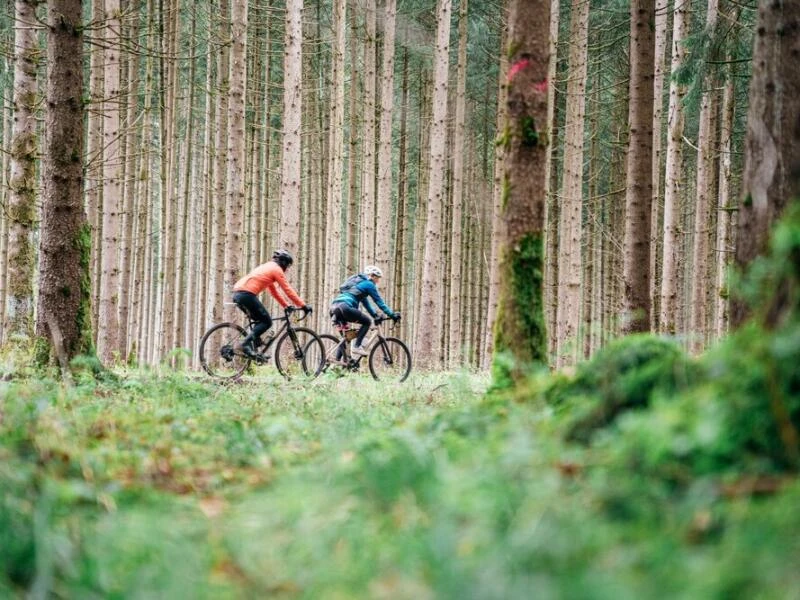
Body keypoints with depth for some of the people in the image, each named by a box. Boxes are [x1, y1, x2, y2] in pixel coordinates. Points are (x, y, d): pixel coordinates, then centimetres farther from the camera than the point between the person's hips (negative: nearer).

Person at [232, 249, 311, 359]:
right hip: (247, 294, -9)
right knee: (267, 321, -2)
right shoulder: (276, 269, 3)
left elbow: (274, 291, 36)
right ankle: (247, 344, -17)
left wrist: (286, 305, 36)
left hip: (237, 292, 9)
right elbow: (288, 290, 0)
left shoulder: (267, 267, 30)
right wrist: (303, 306, 3)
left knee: (261, 321, 19)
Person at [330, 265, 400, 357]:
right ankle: (356, 346, -7)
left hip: (334, 307, 9)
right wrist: (392, 315, 10)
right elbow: (380, 303, 4)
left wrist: (375, 315, 37)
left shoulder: (358, 282, 32)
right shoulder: (369, 284, 5)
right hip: (345, 306, -9)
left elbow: (365, 302, 38)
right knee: (367, 322, 4)